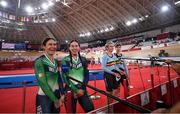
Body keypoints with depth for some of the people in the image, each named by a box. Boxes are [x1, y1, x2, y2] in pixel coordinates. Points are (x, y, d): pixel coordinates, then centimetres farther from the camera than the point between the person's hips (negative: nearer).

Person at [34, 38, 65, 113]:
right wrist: (55, 100, -18)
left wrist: (62, 94, -1)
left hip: (56, 95, 6)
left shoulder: (56, 61, 5)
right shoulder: (39, 61, -15)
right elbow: (42, 82, -20)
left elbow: (59, 79, 7)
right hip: (44, 97, -6)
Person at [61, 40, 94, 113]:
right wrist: (76, 90, -12)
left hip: (82, 90, 3)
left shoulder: (83, 60, 7)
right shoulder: (65, 60, -4)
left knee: (91, 109, 2)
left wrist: (82, 88, -7)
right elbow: (66, 77, -10)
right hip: (70, 90, -2)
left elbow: (86, 75, 4)